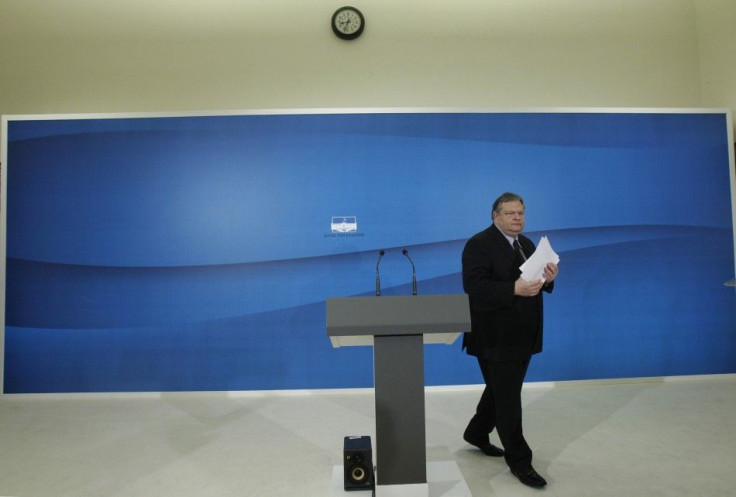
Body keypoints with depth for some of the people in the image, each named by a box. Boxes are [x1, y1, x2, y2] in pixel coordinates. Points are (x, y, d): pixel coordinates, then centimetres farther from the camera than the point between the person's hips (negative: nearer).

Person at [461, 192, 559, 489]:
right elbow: (474, 286, -22)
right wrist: (514, 289, -31)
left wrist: (548, 279, -9)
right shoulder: (479, 244, -12)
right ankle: (519, 461, 13)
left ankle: (476, 433, 39)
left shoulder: (527, 244, 13)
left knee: (501, 392, 19)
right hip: (496, 337, -8)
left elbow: (536, 281, 14)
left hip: (522, 336, 8)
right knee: (508, 398, 0)